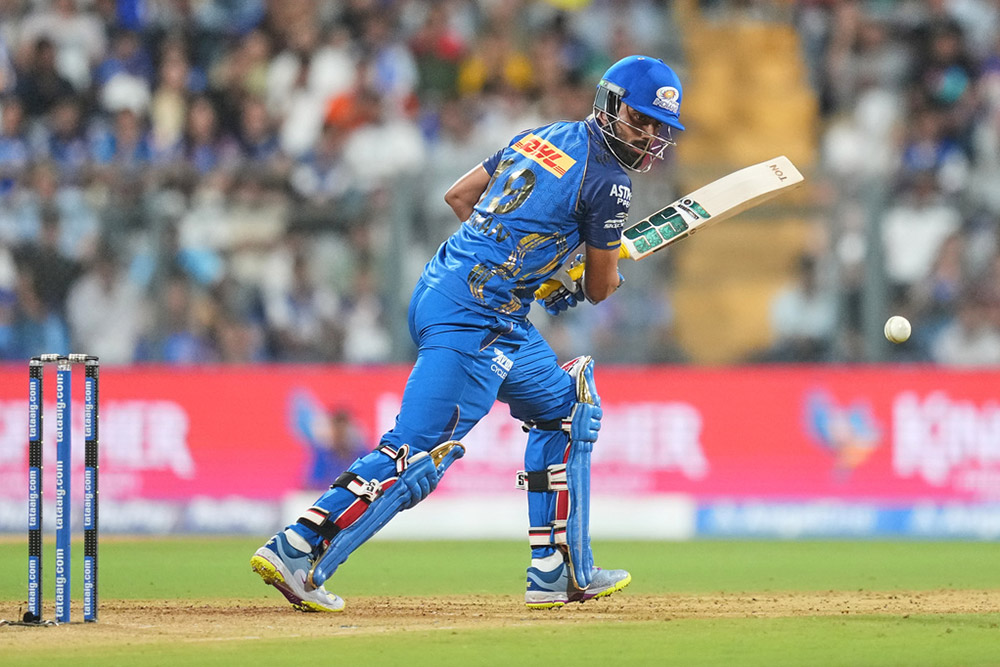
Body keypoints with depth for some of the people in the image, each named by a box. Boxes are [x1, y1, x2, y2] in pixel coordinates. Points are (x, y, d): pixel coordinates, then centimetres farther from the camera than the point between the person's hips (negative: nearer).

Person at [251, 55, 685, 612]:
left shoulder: (547, 137, 16)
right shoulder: (608, 181, -9)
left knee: (565, 406, 20)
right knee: (423, 448, -13)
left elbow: (459, 195, 23)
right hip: (476, 316, -10)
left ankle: (557, 572, 19)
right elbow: (601, 288, 1)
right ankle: (298, 553, -17)